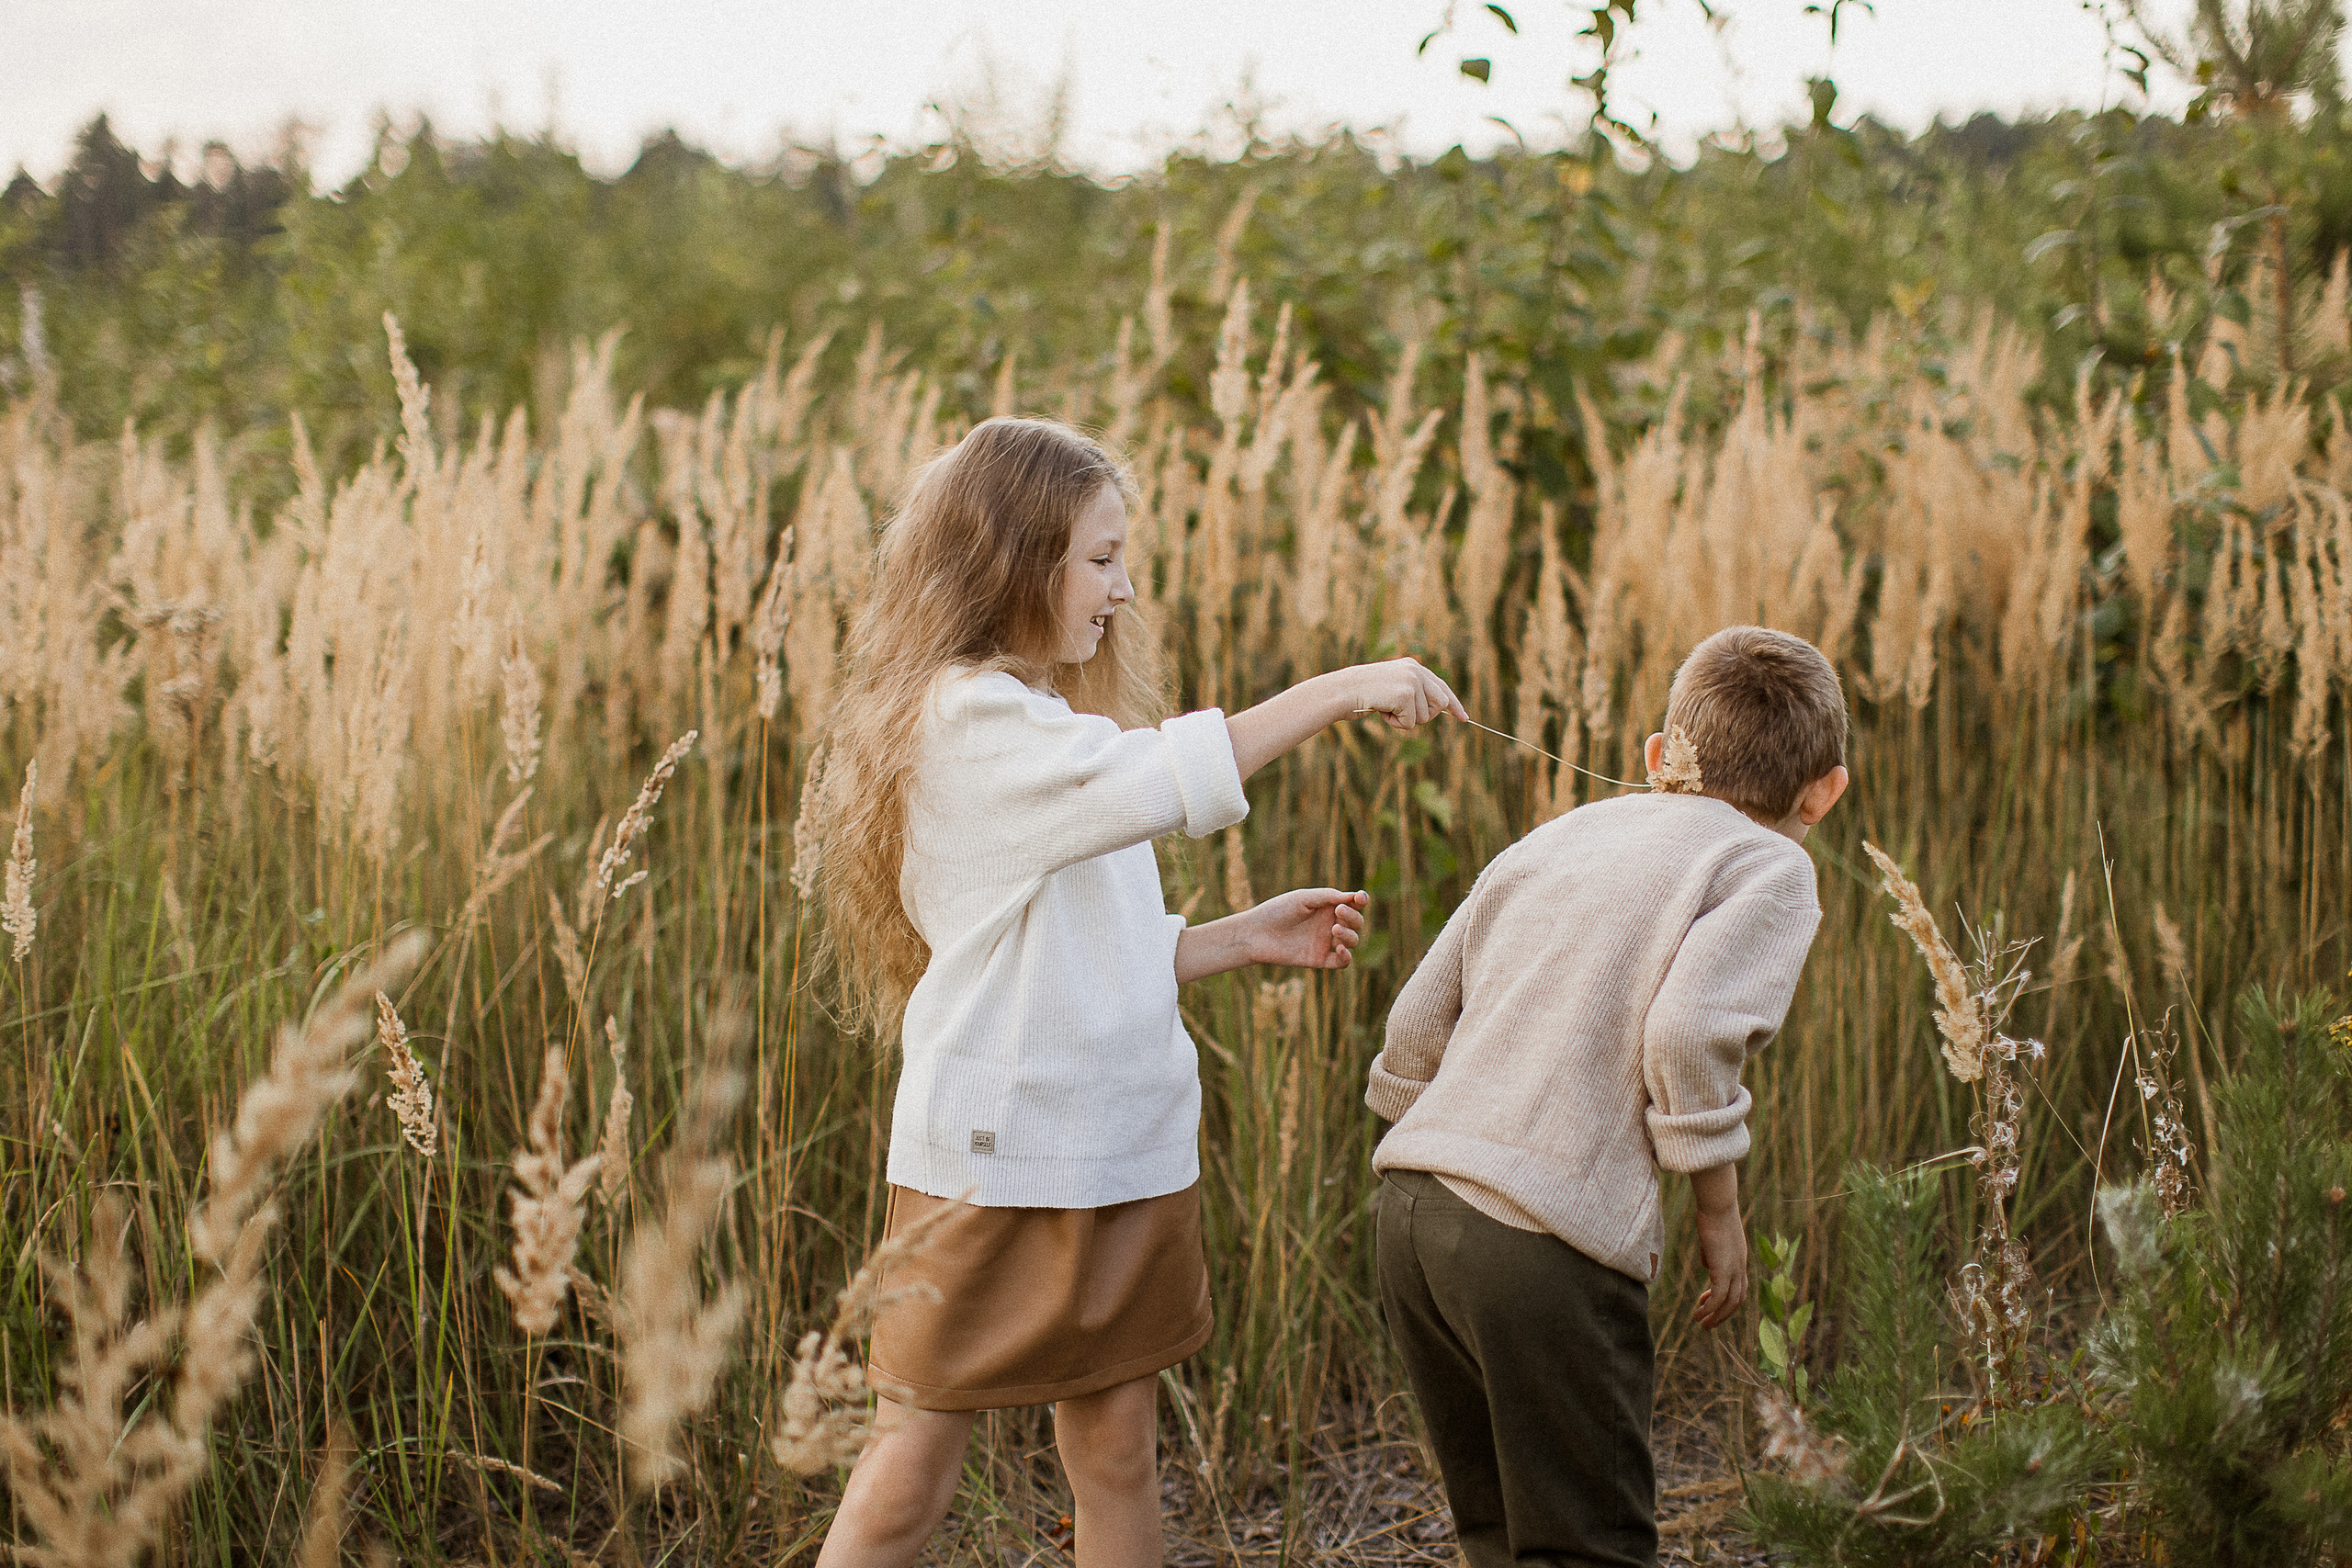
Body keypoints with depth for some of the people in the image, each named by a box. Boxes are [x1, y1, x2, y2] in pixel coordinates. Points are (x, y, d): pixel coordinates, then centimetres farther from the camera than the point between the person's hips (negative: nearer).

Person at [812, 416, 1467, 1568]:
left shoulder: (1050, 720, 16)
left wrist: (1245, 939, 8)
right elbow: (1157, 782, -32)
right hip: (996, 1162, -9)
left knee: (1116, 1450, 12)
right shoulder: (970, 719, -15)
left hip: (1124, 1157, 9)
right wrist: (1339, 691, -24)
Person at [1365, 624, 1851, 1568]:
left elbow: (1416, 1024, 19)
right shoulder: (1767, 866, 4)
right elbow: (1689, 1028, -13)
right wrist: (1720, 1208, -1)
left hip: (1414, 1205, 7)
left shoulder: (1550, 840, 22)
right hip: (1548, 1242, -7)